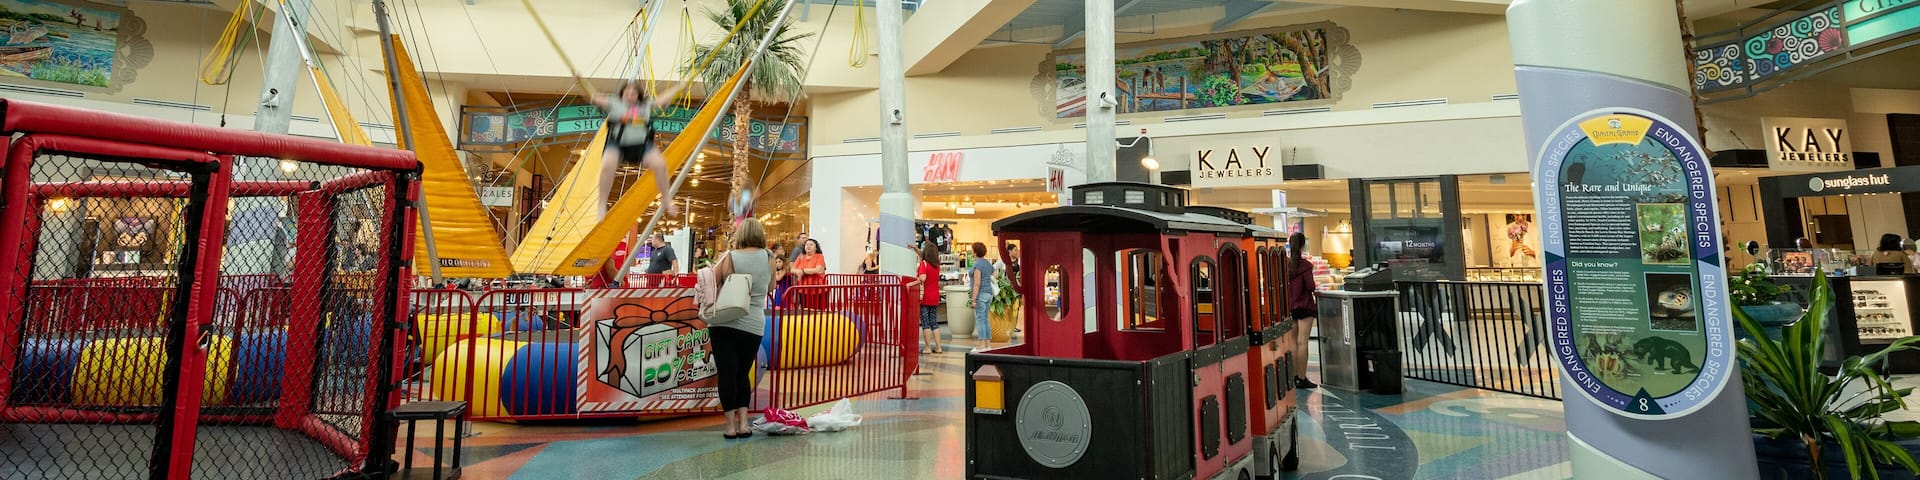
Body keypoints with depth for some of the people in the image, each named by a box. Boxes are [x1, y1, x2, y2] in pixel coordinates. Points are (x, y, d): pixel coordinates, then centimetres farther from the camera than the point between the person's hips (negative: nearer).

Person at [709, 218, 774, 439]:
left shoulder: (730, 257, -4)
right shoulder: (768, 257, 2)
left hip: (723, 322, -2)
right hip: (753, 325, 2)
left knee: (727, 373, 3)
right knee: (743, 374, 15)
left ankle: (731, 425, 5)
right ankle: (743, 424, 10)